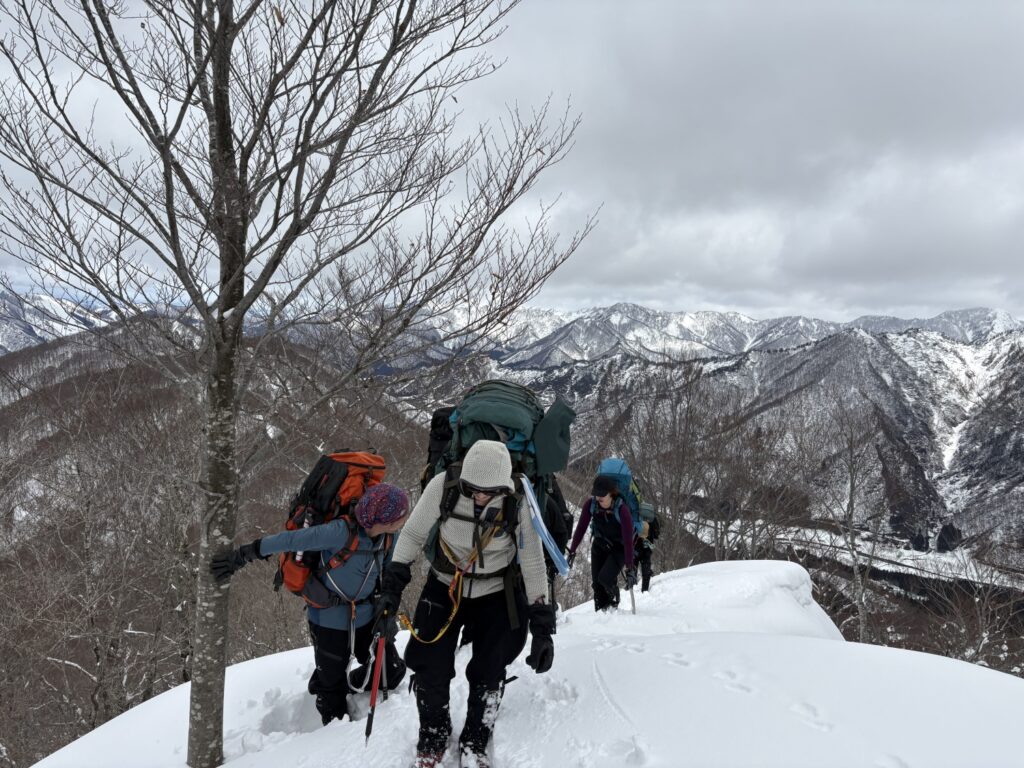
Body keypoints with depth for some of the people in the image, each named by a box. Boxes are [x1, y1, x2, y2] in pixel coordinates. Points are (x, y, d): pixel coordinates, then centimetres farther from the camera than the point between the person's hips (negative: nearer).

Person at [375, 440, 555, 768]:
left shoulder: (517, 504, -25)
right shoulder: (443, 487, -25)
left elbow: (533, 565, -14)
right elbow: (412, 535, -9)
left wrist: (542, 627, -13)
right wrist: (391, 589, -13)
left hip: (496, 596, 0)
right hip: (443, 588, 1)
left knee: (488, 673, 0)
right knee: (429, 669, -2)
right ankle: (432, 739, 27)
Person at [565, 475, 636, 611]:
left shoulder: (622, 509, -30)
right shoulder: (590, 504, -19)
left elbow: (628, 539, -30)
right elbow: (581, 528, -10)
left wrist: (629, 567, -32)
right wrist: (572, 551, -12)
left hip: (619, 548, -4)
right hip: (599, 545, 4)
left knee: (605, 578, -20)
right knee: (596, 582, -2)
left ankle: (613, 602, 11)